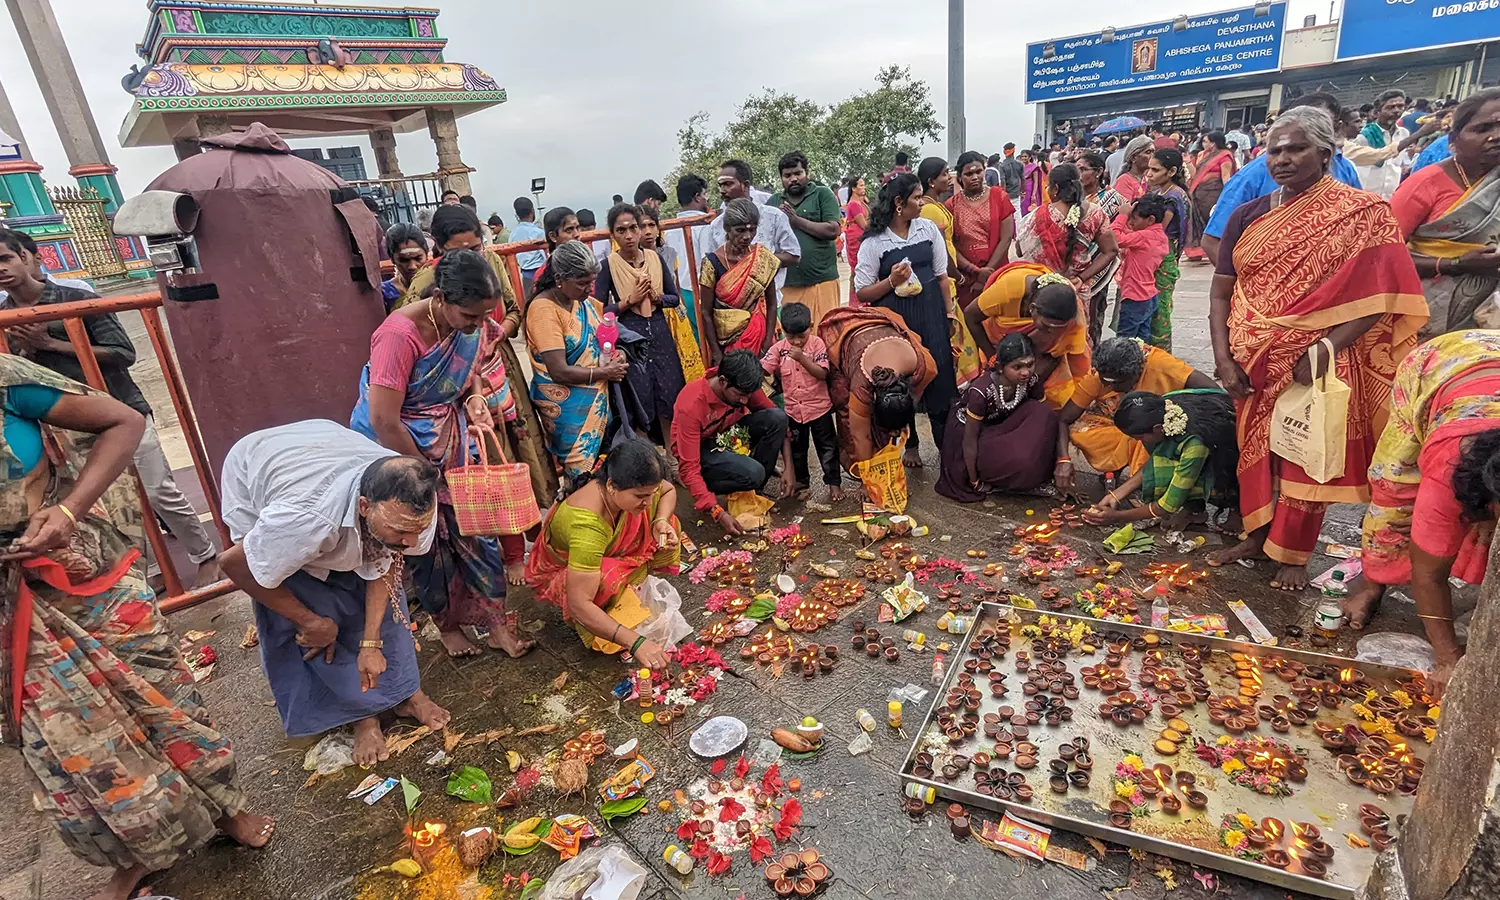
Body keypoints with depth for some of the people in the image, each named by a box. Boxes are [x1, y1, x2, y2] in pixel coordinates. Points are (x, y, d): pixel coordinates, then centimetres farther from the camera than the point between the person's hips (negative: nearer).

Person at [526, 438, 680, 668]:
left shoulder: (634, 487, -25)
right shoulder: (587, 524, -44)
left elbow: (669, 491, -1)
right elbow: (578, 604, -47)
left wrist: (661, 521, -23)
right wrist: (636, 642, -51)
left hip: (607, 552, 7)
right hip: (560, 571, -6)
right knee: (608, 577, -38)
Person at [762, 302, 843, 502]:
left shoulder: (817, 344, -11)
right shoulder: (779, 348, -6)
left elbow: (822, 373, -19)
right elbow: (761, 370, -11)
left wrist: (802, 358, -28)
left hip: (818, 406, -2)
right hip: (792, 408, 3)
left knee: (827, 447, 8)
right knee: (796, 448, 16)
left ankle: (834, 482, 21)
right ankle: (802, 482, 33)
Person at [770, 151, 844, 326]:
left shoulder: (822, 195, 6)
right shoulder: (774, 201, 17)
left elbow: (833, 230, -6)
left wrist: (796, 220, -6)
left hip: (820, 280, -3)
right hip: (785, 283, 3)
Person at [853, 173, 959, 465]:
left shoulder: (928, 228, 5)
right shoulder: (874, 241, -6)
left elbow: (942, 275, 10)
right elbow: (862, 292, -5)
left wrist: (949, 315, 8)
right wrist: (892, 281, -18)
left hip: (930, 312, 3)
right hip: (895, 318, -3)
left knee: (940, 376, 1)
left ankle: (946, 441, 16)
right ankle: (909, 445, 22)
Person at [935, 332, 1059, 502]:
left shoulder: (1032, 381, -20)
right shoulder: (981, 391, -35)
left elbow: (1047, 419, -9)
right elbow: (970, 441, -26)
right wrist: (975, 482, -17)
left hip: (1002, 426, 6)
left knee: (1041, 413, -22)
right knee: (1019, 457, -32)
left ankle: (1037, 472, -3)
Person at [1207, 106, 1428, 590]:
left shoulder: (1361, 214, -5)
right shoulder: (1248, 216, 6)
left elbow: (1379, 296, -10)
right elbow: (1221, 291, 4)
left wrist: (1322, 352, -21)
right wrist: (1223, 359, -7)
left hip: (1317, 363, -3)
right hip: (1254, 361, 4)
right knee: (1255, 448, 9)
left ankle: (1292, 552, 17)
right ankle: (1256, 535, 26)